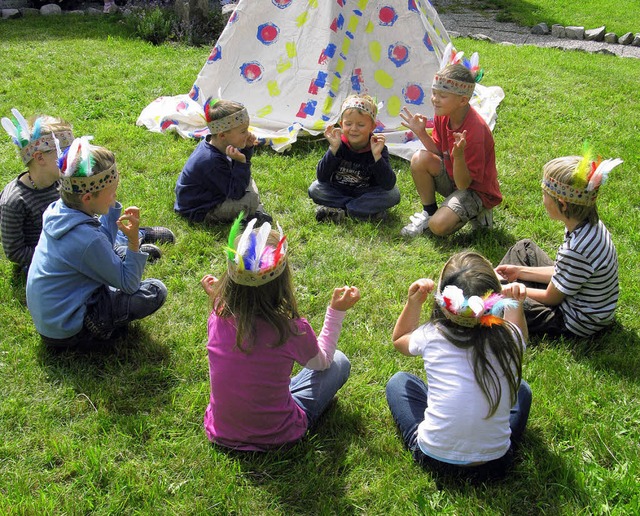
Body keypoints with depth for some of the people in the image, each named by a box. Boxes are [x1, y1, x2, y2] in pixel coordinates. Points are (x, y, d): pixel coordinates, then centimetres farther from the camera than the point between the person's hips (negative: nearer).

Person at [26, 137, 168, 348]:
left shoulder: (58, 210, -5)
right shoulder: (86, 238, -30)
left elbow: (104, 246, 10)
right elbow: (129, 284, -17)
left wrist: (112, 205, 0)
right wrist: (134, 241, -27)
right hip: (64, 332, -9)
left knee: (118, 257, 19)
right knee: (155, 291, -11)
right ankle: (96, 330, 0)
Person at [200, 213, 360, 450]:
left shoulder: (219, 317, -16)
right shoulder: (291, 329, -26)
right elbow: (322, 361, -3)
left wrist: (217, 299, 16)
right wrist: (336, 312, 5)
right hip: (274, 437, -5)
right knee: (339, 362, 9)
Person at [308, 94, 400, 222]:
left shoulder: (377, 147, -18)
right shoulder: (339, 144, -14)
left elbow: (388, 185, -28)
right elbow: (322, 178, -21)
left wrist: (377, 155, -39)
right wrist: (333, 148, -32)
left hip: (366, 193, -2)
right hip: (338, 191, 2)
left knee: (393, 195, -25)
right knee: (315, 189, -22)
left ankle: (339, 210, -21)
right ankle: (368, 211, -17)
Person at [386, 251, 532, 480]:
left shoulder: (431, 336, -13)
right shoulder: (508, 338, -11)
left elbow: (399, 338, 14)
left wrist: (412, 303, 3)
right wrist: (516, 304, 8)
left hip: (433, 458, -1)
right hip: (494, 464, 1)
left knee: (398, 381, 22)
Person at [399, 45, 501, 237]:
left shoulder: (475, 130, -29)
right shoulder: (442, 116, -8)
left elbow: (463, 184, -26)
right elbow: (439, 153, 1)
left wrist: (458, 156, -44)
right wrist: (421, 133, -12)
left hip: (477, 189, -7)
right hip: (453, 176, 7)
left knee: (439, 226, -27)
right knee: (420, 158, -19)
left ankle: (476, 213, 4)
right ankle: (428, 212, 1)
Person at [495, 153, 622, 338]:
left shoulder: (577, 251, -35)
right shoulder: (590, 224, -10)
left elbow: (551, 298, -20)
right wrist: (519, 272, 7)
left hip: (574, 324, -8)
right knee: (524, 247, 15)